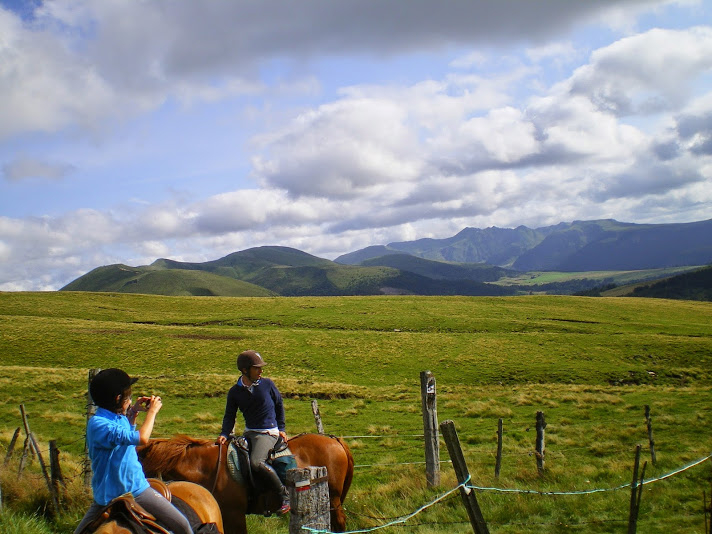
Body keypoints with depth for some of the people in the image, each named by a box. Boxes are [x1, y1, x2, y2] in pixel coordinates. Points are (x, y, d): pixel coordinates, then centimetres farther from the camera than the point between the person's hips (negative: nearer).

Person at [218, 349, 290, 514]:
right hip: (248, 433, 5)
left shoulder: (267, 384, -3)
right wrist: (224, 434, -8)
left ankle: (284, 494, -18)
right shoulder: (235, 392, 3)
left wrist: (281, 429, 7)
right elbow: (229, 416, 9)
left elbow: (279, 405, 10)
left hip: (268, 433, -5)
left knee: (256, 462, -30)